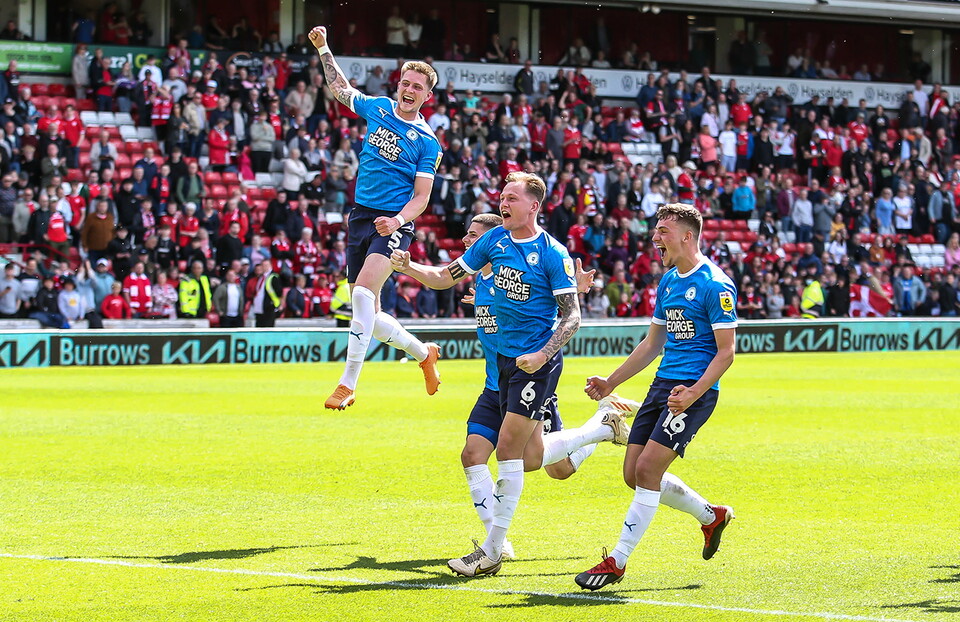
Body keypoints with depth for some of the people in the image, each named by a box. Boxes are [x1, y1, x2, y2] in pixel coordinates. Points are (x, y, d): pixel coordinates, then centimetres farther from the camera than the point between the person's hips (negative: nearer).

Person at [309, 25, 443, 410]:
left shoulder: (427, 142, -3)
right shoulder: (377, 108, 9)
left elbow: (422, 197, -5)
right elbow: (341, 89, 28)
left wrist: (398, 220, -23)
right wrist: (323, 49, 23)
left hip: (393, 224, -6)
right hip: (361, 217, 6)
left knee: (363, 293, -26)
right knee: (368, 313, 7)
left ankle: (348, 384, -27)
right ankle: (424, 353, 32)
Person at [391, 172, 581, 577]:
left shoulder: (553, 254, -12)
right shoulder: (495, 240, 6)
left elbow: (572, 317, -12)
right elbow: (446, 278, 12)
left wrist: (543, 354, -25)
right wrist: (408, 268, -6)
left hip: (537, 362, -7)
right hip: (506, 358, 7)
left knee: (508, 449, -11)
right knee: (534, 457, 10)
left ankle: (492, 552, -8)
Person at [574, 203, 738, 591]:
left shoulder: (715, 285, -12)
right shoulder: (668, 282, 14)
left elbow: (726, 351, -14)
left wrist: (694, 392, -26)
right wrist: (612, 382, 20)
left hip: (694, 390, -9)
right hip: (663, 384, 9)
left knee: (647, 469, -15)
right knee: (634, 473, 6)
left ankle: (617, 561, -9)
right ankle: (711, 515, 27)